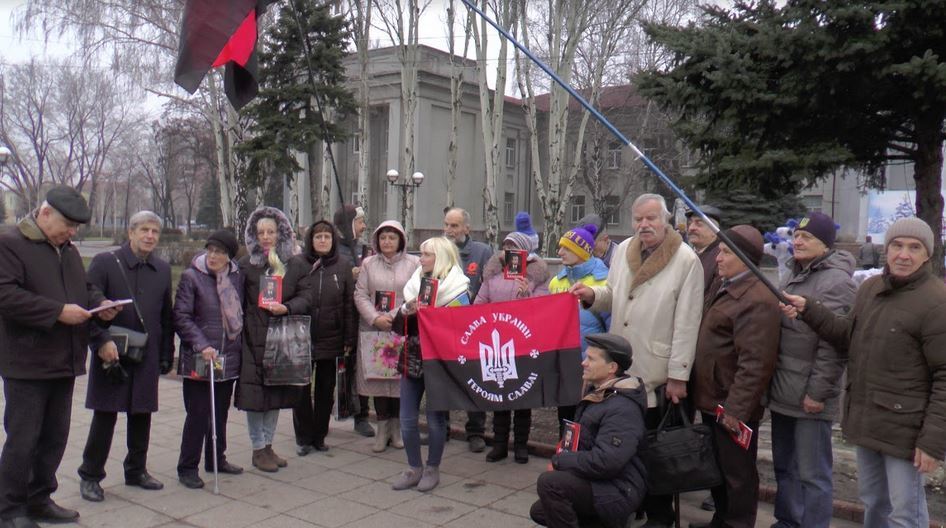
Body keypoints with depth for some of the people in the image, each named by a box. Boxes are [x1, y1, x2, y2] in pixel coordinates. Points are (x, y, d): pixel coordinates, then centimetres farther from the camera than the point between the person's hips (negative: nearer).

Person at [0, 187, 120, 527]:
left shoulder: (68, 250, 16)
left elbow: (84, 288, 27)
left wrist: (99, 303, 5)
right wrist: (58, 312, -21)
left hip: (64, 360, 8)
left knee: (55, 437, 14)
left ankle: (40, 499, 27)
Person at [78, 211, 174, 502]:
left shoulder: (163, 269, 9)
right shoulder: (105, 262, -4)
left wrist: (166, 354, 9)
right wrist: (102, 341, -19)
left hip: (147, 355, 4)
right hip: (111, 353, -4)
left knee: (142, 415, 11)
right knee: (105, 415, 1)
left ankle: (136, 470, 26)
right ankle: (90, 475, 15)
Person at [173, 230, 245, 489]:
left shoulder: (237, 277, 6)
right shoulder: (191, 276, -7)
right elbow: (181, 317, -9)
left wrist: (240, 346, 9)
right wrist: (202, 346, -19)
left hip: (229, 358, 5)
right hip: (199, 359, -5)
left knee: (221, 411, 15)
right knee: (197, 414, -1)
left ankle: (216, 459, 30)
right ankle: (187, 467, 12)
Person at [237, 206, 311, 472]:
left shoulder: (294, 265, 7)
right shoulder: (245, 265, 1)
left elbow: (304, 298, 1)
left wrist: (286, 308, -19)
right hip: (253, 338, -3)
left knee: (277, 391, 12)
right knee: (255, 394, -2)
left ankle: (268, 445, 26)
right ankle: (258, 450, 12)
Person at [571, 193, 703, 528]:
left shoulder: (686, 260, -10)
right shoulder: (623, 250, 8)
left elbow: (687, 322, -11)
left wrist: (678, 375, -12)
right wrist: (592, 294, -3)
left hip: (658, 370, -5)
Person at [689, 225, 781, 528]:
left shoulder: (756, 300, -19)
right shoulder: (728, 291, 14)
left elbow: (755, 363, -25)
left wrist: (736, 407, -25)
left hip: (732, 406, -10)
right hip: (713, 400, 10)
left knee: (737, 474, 4)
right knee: (717, 468, 21)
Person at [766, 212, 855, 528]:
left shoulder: (837, 281, -13)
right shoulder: (795, 276, 16)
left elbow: (833, 344, -19)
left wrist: (818, 392, -20)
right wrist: (771, 381, 18)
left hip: (809, 397, -9)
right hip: (783, 392, 9)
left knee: (811, 474, 2)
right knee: (784, 467, 19)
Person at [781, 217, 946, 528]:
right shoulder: (870, 287, 7)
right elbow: (849, 337, 11)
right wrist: (808, 310, -3)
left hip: (904, 428, -7)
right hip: (866, 419, 7)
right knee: (871, 500, 24)